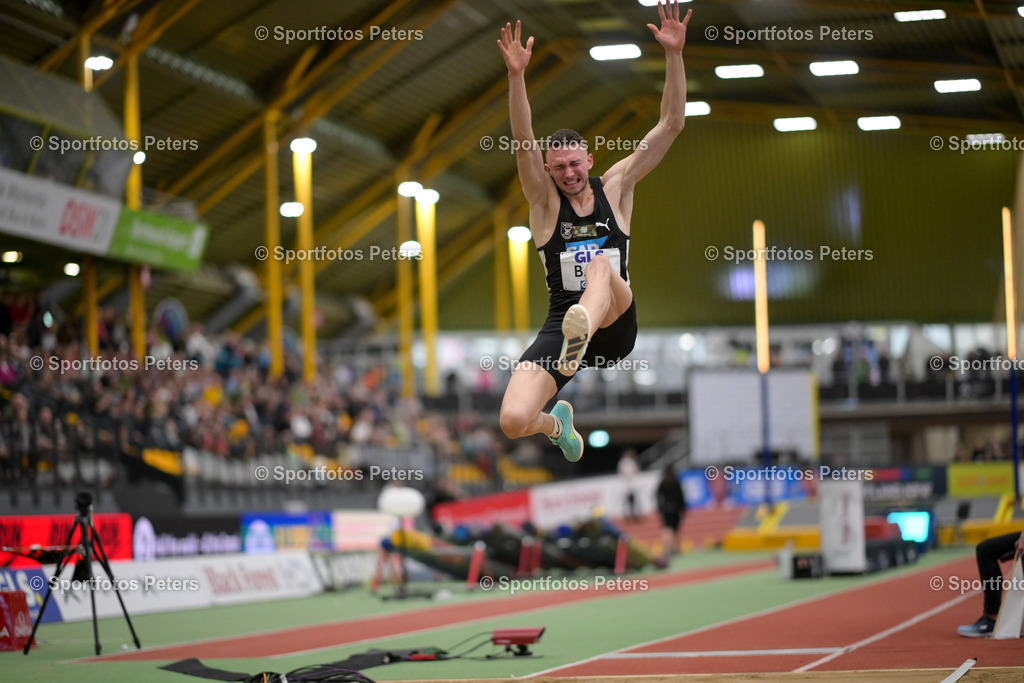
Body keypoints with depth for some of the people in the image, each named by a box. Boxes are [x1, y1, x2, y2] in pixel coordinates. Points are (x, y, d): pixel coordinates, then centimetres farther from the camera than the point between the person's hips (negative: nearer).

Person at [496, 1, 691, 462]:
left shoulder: (616, 187, 8)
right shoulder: (544, 199, 5)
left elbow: (671, 126, 2)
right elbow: (523, 143, -14)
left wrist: (674, 54, -11)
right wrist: (516, 76, -29)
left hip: (616, 324, -1)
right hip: (560, 320, 1)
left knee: (602, 265, -33)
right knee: (513, 422, -19)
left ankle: (580, 334, -68)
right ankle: (557, 423, 21)